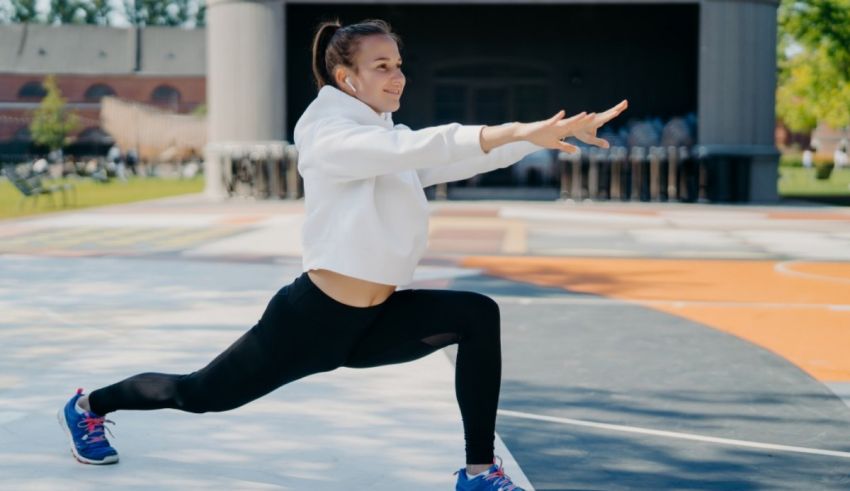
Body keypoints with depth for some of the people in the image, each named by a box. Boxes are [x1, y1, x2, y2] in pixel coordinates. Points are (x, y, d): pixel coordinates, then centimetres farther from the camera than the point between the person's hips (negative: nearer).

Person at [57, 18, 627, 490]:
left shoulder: (387, 137, 8)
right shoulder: (329, 135, -19)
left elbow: (454, 158, -3)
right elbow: (415, 149, -36)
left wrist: (553, 131, -15)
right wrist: (519, 131, -45)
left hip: (374, 319, 7)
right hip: (313, 318, -7)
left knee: (478, 316, -10)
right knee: (199, 394, 8)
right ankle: (90, 405, 36)